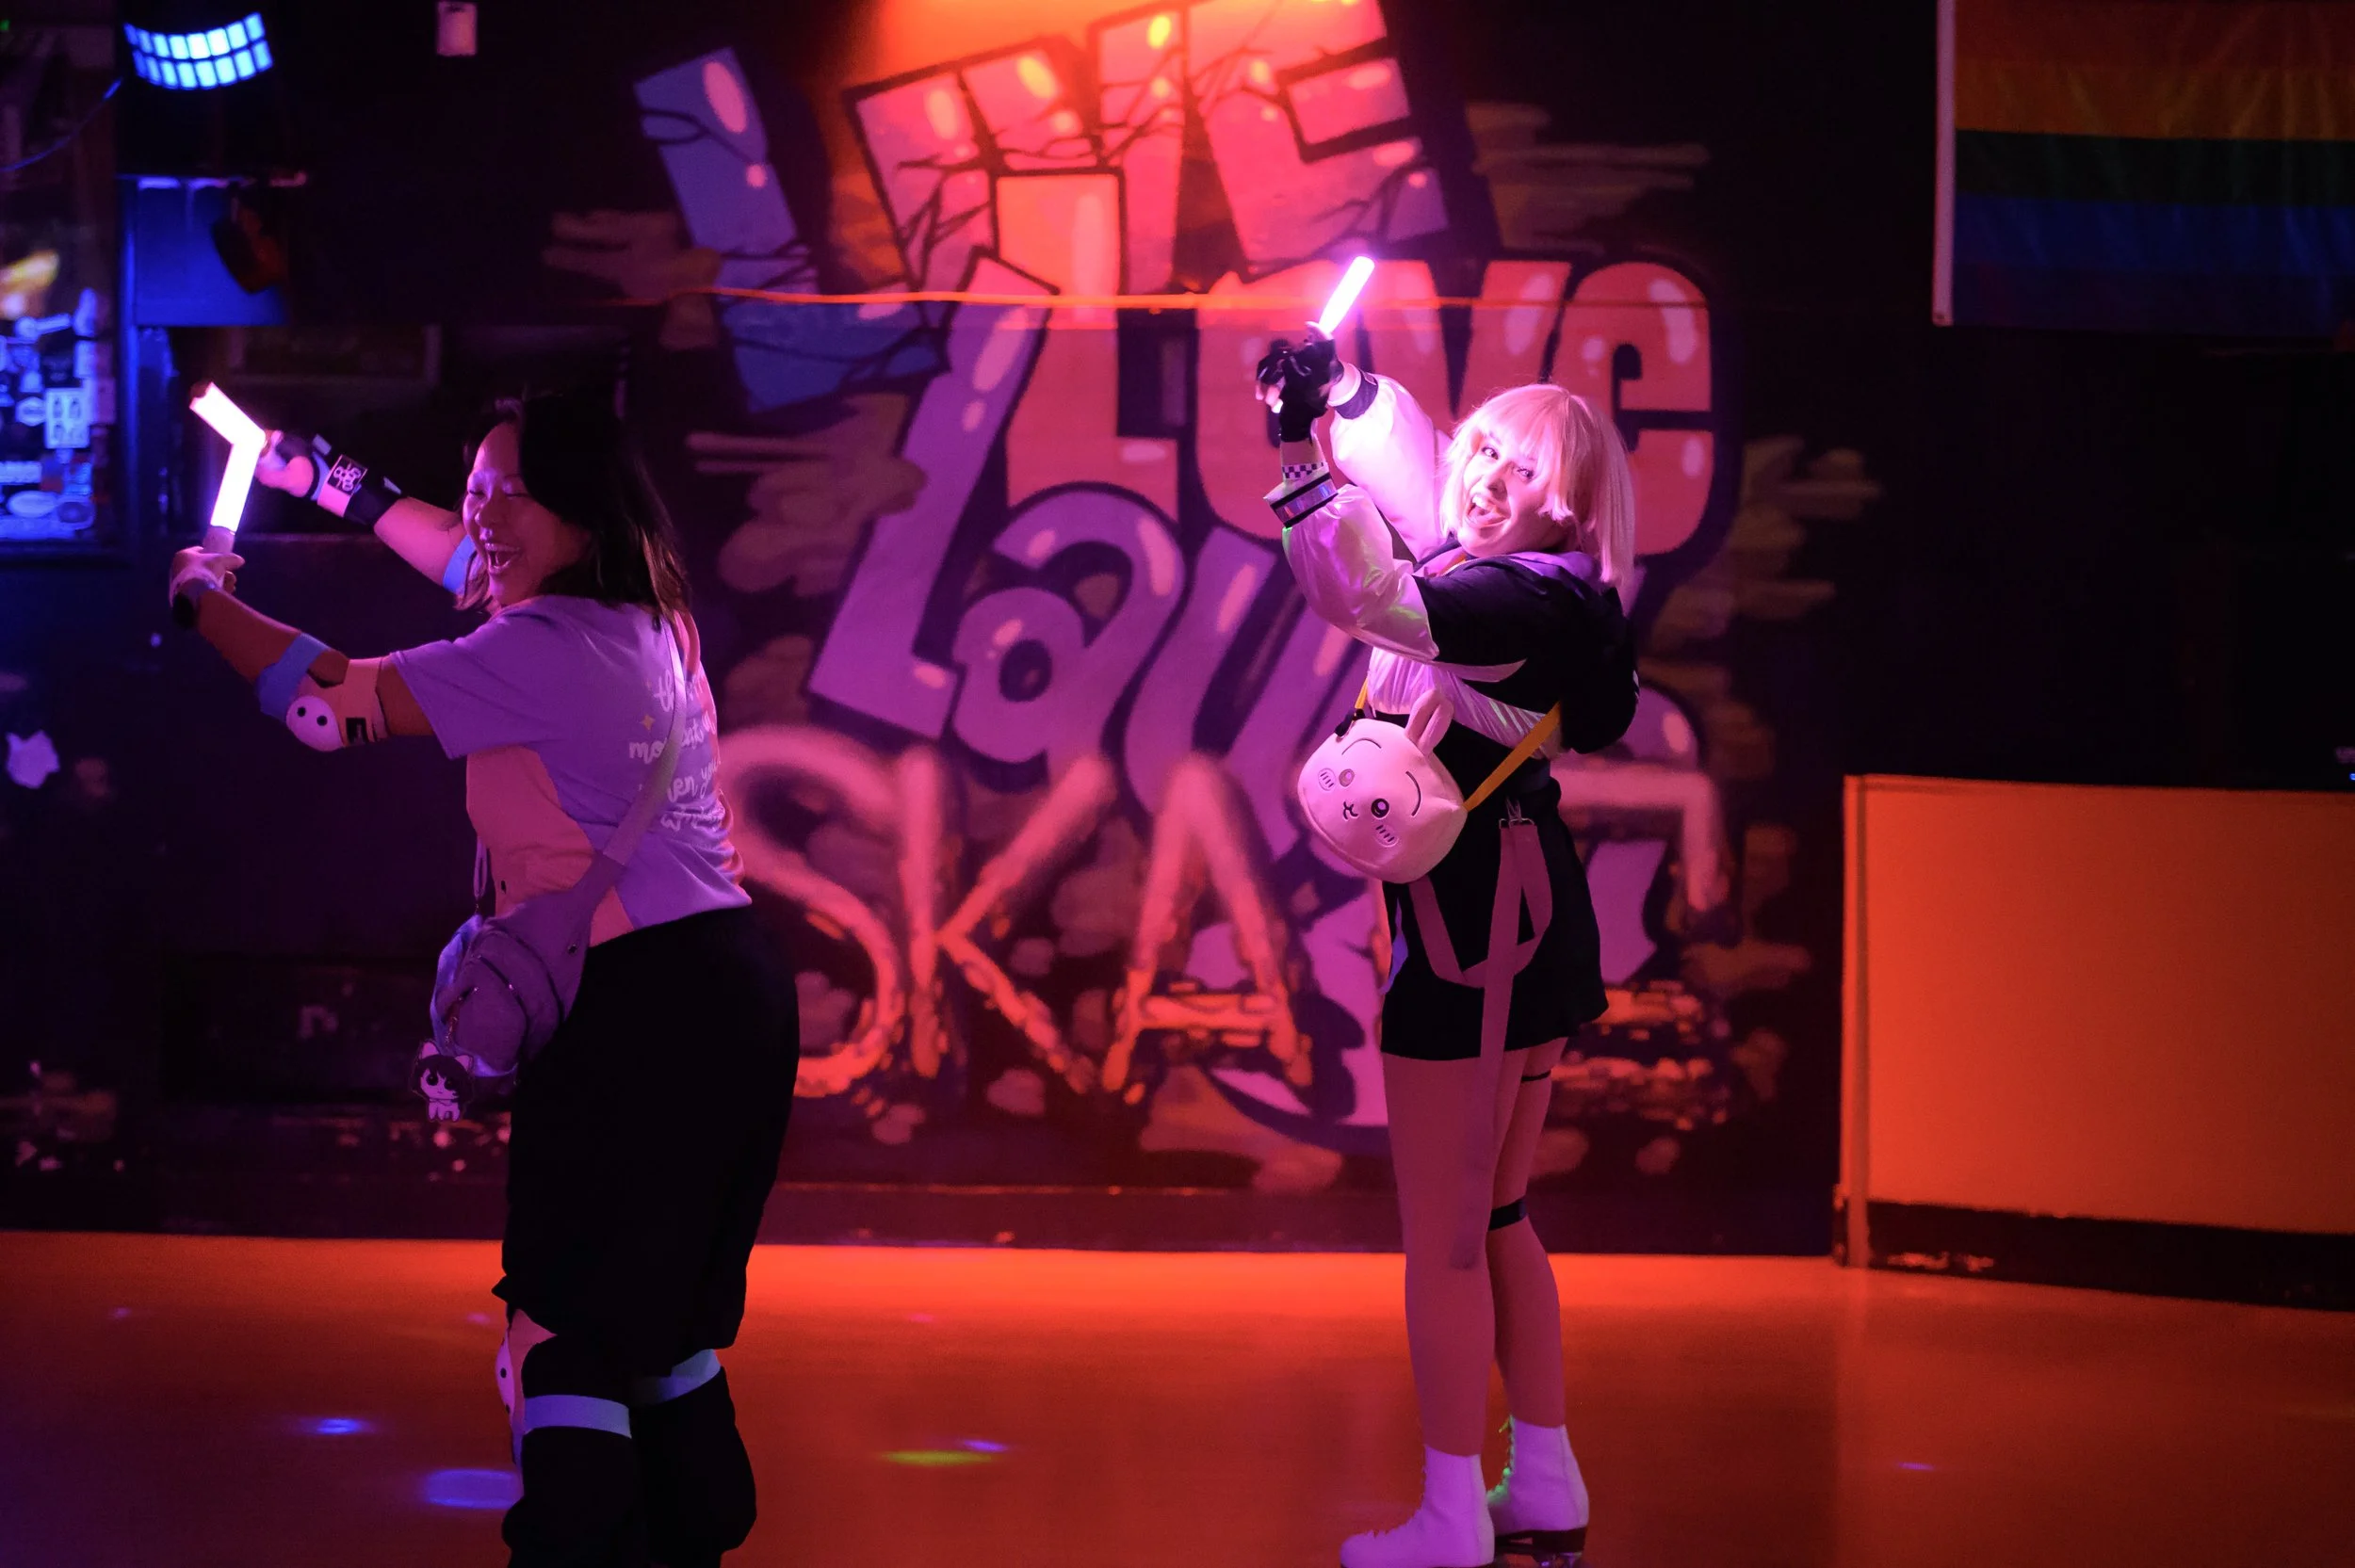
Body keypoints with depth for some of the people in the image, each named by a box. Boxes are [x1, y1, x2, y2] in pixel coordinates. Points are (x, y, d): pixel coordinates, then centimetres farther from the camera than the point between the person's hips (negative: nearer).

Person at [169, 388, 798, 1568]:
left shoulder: (544, 654, -14)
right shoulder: (646, 618, 13)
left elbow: (330, 700, -9)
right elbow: (480, 563, 34)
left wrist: (206, 596, 8)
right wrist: (340, 486, 41)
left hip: (636, 1016, -10)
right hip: (732, 995, 10)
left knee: (564, 1337, -7)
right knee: (667, 1321, 19)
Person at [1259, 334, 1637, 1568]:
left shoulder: (1531, 600, -17)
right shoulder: (1530, 591, 10)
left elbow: (1377, 601, -35)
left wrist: (1307, 460, -31)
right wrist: (1337, 392, 14)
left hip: (1472, 939, -10)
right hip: (1532, 923, 10)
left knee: (1442, 1236, -3)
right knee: (1498, 1222, 17)